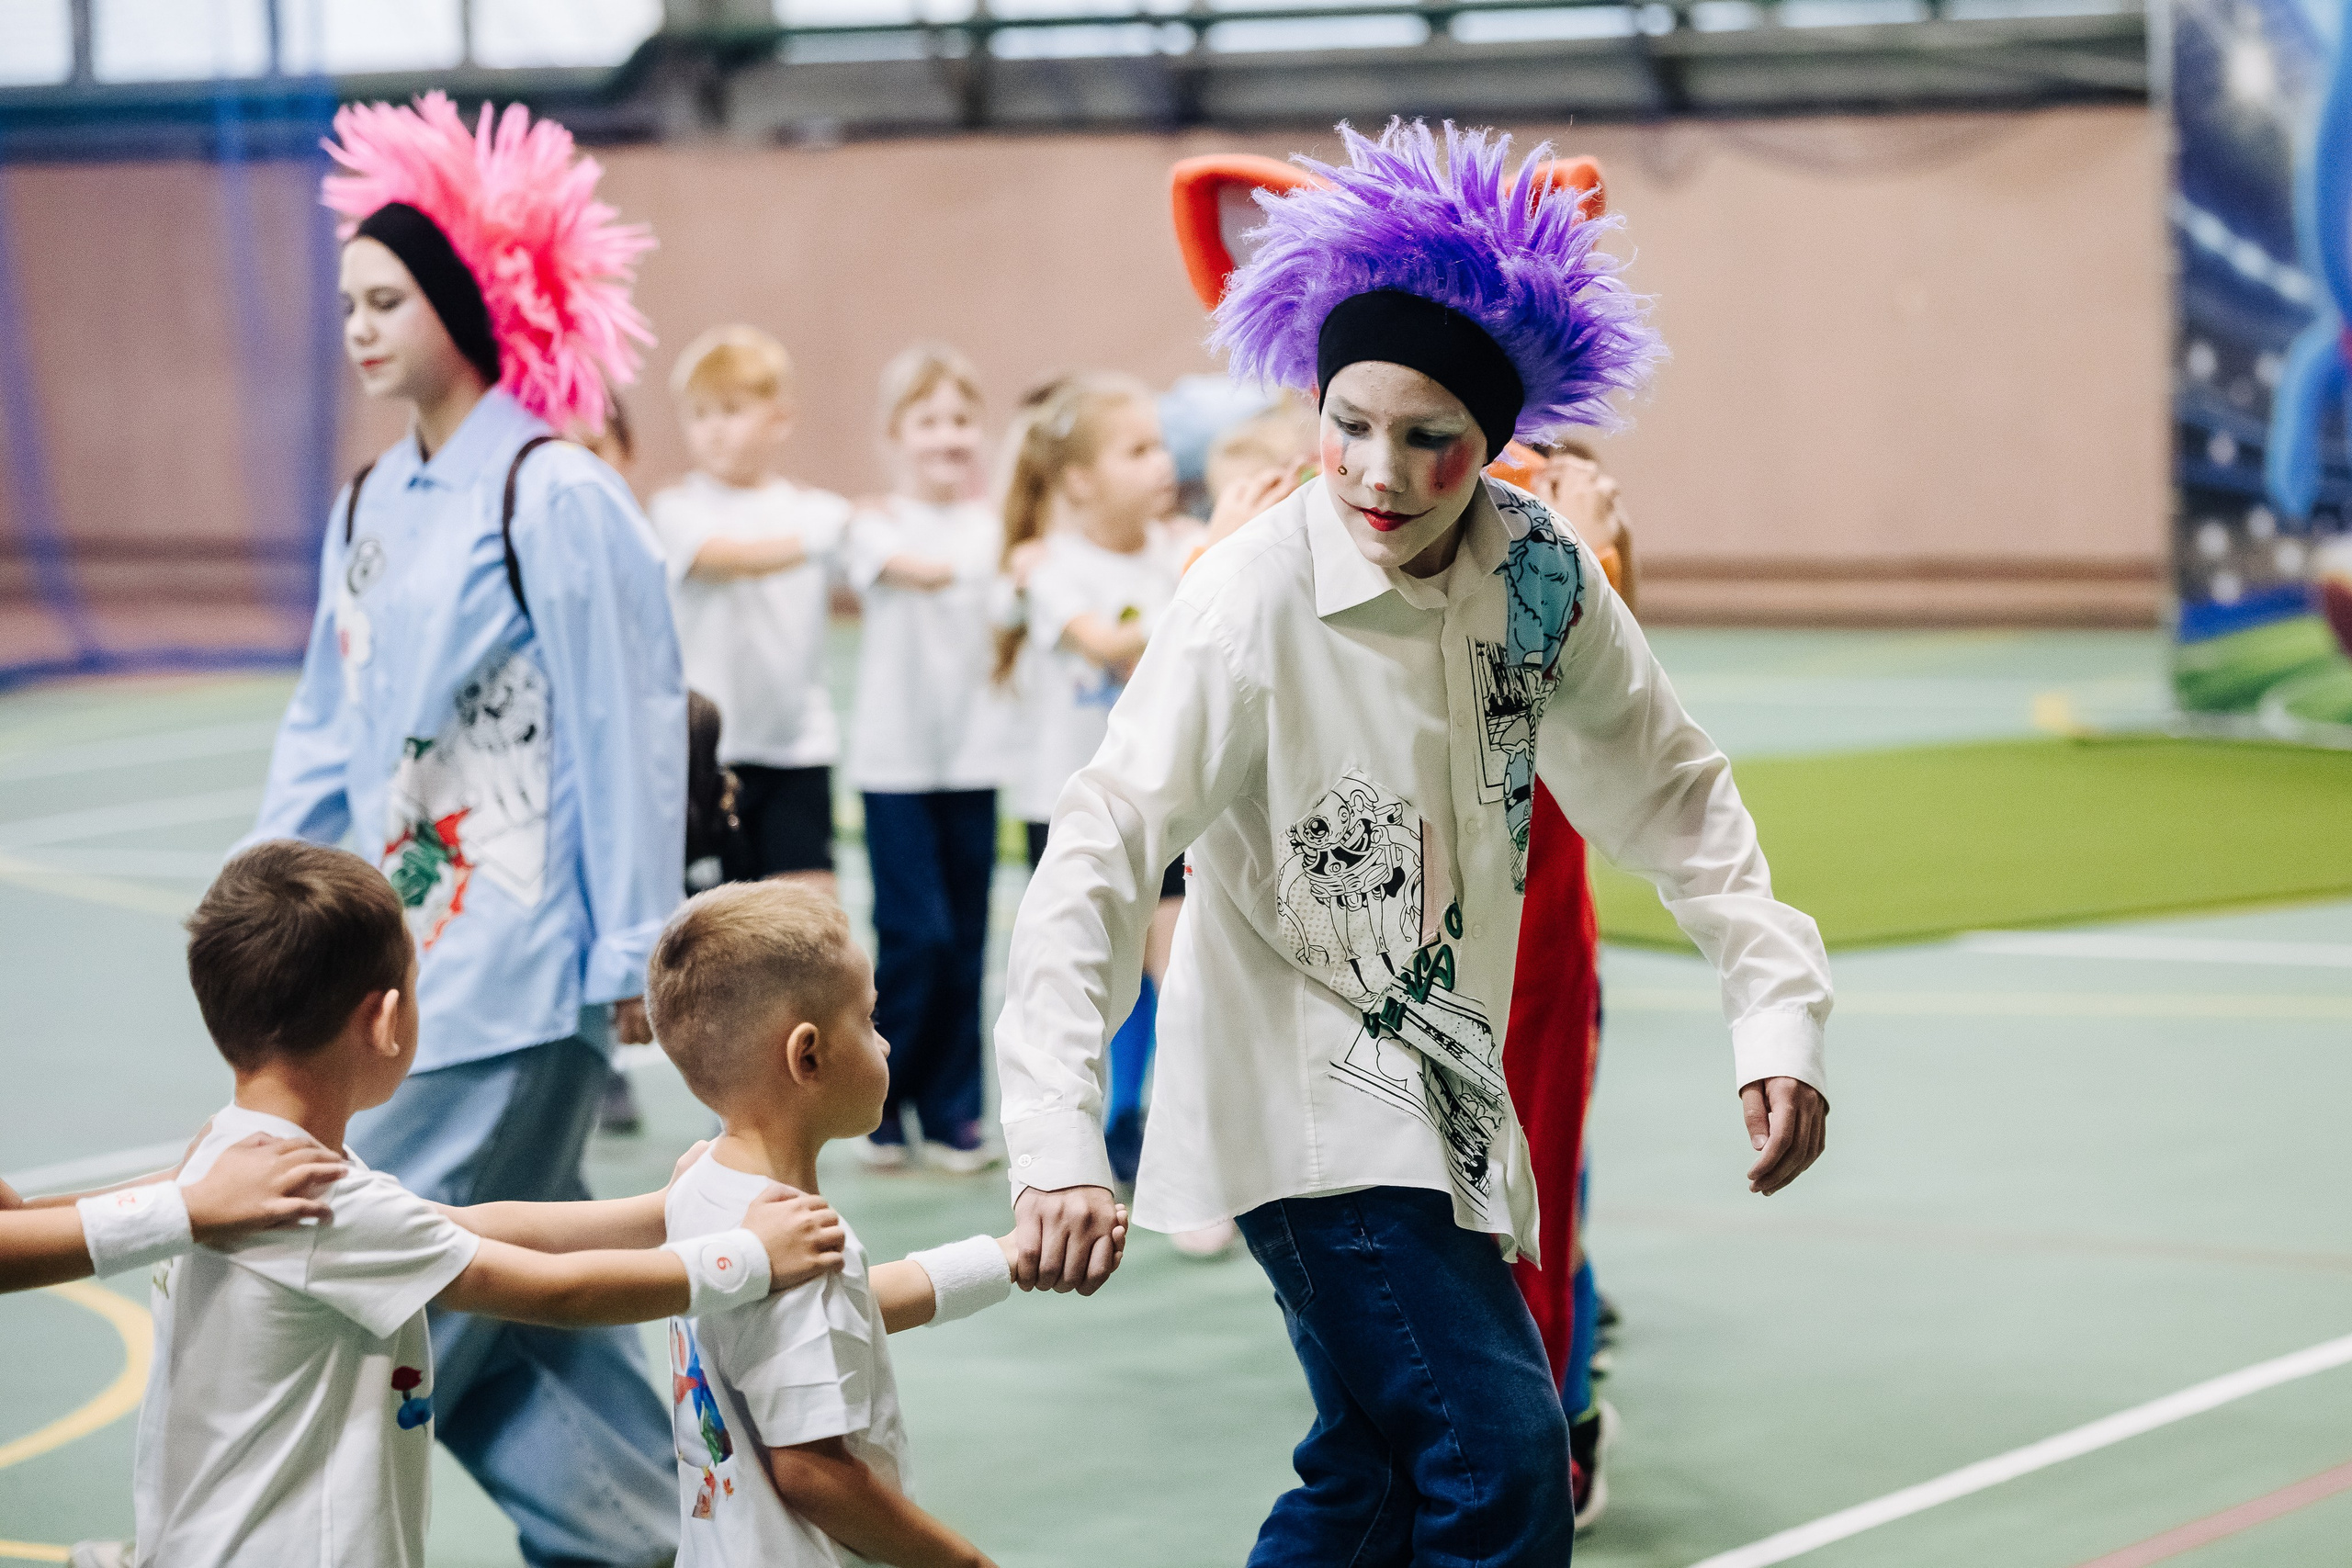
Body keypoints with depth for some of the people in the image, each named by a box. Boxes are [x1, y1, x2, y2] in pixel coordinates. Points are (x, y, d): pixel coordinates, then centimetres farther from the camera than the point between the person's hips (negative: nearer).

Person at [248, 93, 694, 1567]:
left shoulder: (557, 499, -11)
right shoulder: (374, 507, 13)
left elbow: (627, 733, -12)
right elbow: (328, 730, 18)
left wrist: (634, 954, -12)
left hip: (514, 962, -8)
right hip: (406, 950, 8)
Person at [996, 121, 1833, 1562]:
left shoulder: (1538, 576, -3)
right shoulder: (1256, 598, -20)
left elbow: (1666, 789, 9)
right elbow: (1101, 851, -24)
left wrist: (1779, 1008, -1)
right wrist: (1060, 1148, -34)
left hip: (1448, 1101, 7)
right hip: (1308, 1105, -7)